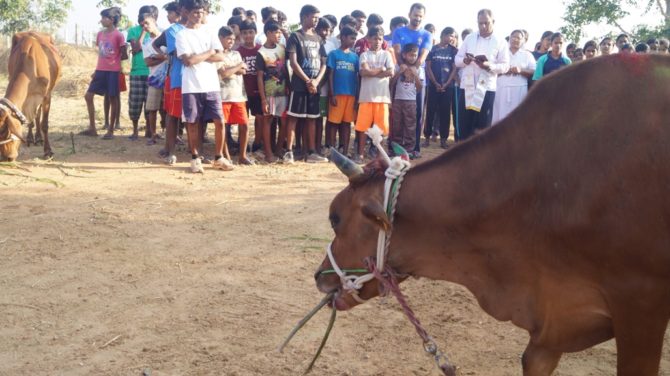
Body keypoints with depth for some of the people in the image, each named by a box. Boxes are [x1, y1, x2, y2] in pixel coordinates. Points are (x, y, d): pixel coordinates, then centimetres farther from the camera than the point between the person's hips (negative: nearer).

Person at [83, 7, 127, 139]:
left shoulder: (118, 35, -11)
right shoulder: (100, 34, 9)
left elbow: (124, 55, -5)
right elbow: (101, 53, 15)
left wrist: (114, 60, 7)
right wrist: (97, 70, 11)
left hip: (113, 71, -7)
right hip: (101, 70, 7)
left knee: (113, 99, 2)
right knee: (88, 95, 3)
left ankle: (110, 130, 10)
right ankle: (92, 128, 11)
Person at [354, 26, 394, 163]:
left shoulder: (386, 54, 10)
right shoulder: (364, 55, 7)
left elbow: (391, 72, -4)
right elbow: (364, 72, -10)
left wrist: (372, 72, -5)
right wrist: (381, 70, -4)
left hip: (382, 95, 1)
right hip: (366, 95, -1)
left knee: (381, 127, 2)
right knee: (363, 126, 0)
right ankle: (360, 154, 7)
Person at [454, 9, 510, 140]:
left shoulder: (500, 42, 2)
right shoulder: (469, 38, 10)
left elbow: (505, 66, -2)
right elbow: (457, 59, 10)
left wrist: (489, 66, -20)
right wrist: (465, 60, -13)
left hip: (486, 87, -2)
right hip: (467, 86, 2)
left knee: (483, 125, 1)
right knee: (465, 124, 3)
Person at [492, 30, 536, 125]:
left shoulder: (527, 55, 11)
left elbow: (534, 72, 3)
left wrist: (521, 71, -12)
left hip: (519, 89, -1)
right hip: (501, 89, 1)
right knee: (499, 115, -4)